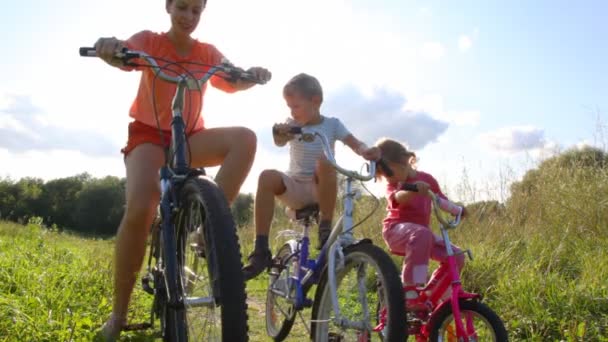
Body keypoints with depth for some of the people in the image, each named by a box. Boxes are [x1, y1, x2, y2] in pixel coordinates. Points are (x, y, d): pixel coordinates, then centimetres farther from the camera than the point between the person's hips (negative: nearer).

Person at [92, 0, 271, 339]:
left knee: (245, 138, -27)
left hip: (190, 138, 3)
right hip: (149, 134, -3)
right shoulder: (149, 41, 1)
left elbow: (233, 83, -8)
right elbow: (123, 57, -21)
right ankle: (119, 312, -12)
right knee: (140, 208, -29)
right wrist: (111, 48, -45)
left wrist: (251, 75, -31)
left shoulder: (208, 53, 8)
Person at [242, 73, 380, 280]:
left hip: (321, 189, -2)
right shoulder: (293, 125, 5)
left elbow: (355, 144, -9)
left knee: (325, 161, -34)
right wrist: (279, 132, -39)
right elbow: (280, 143, -15)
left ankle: (326, 230, -25)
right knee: (267, 177, -30)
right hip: (295, 188, 2)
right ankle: (261, 251, -31)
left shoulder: (332, 124, 3)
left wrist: (366, 151, -32)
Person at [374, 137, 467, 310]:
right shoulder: (393, 184, -3)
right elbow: (397, 197, -28)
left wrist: (458, 210, 1)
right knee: (422, 234, -40)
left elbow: (441, 201, 19)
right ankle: (410, 291, -40)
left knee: (457, 256, -12)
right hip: (396, 229, -5)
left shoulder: (426, 179, 9)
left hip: (422, 231, 5)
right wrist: (413, 189, -49)